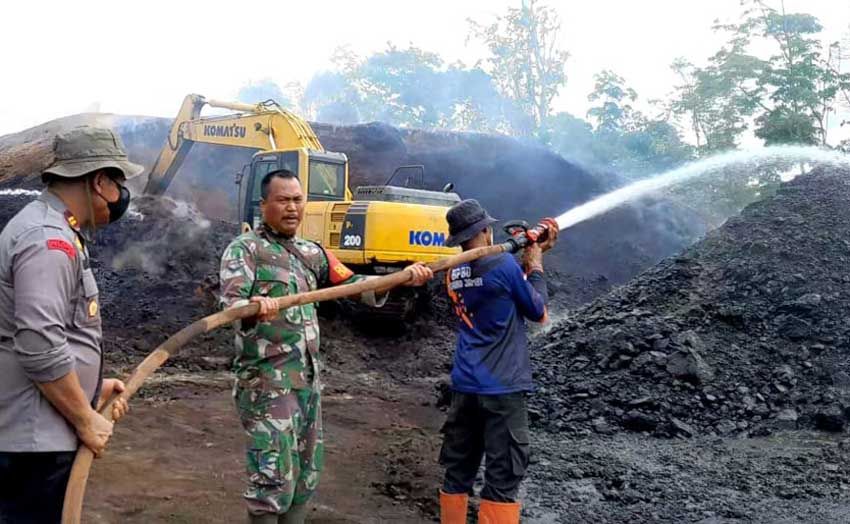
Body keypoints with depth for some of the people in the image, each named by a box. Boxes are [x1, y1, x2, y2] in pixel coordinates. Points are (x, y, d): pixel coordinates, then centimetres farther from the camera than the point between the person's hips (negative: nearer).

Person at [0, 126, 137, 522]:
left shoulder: (49, 229, 15)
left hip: (38, 433, 10)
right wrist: (86, 420, -16)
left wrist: (91, 386, 17)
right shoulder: (48, 241, -19)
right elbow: (39, 348, -26)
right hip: (37, 441, -10)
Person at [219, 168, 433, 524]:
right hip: (266, 382, -7)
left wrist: (402, 278, -2)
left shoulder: (311, 252, 14)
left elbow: (350, 283, 11)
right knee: (273, 478, -9)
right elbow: (231, 303, -21)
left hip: (309, 379, 7)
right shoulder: (244, 249, -6)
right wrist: (253, 308, -44)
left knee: (306, 473, 15)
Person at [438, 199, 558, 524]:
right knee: (502, 482, -2)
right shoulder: (503, 265, -12)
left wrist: (537, 251, 17)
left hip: (463, 388, 7)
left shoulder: (454, 274, 9)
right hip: (502, 389, -7)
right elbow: (538, 313, 0)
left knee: (457, 474, 13)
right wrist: (536, 265, 11)